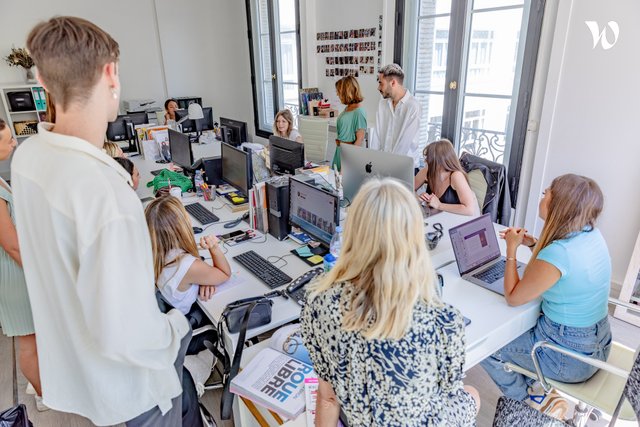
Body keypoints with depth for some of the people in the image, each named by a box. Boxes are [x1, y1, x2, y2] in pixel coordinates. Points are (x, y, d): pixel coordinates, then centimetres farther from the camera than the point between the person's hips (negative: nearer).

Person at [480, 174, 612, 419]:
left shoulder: (557, 253, -31)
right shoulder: (592, 235, -6)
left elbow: (513, 298, -18)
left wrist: (511, 250, -11)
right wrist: (532, 244, 5)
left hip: (570, 358, -8)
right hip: (597, 344, 8)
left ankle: (534, 400, 17)